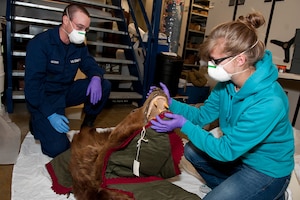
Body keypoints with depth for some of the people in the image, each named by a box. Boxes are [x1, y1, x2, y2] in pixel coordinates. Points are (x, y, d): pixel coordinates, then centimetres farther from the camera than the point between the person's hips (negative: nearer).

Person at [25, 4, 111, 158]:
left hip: (66, 91, 6)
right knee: (57, 148, -21)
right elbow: (32, 84, -22)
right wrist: (50, 114, -29)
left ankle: (87, 124, 5)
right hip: (44, 98, -6)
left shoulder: (79, 45, -2)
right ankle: (38, 122, 10)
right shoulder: (40, 43, -20)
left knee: (104, 86, -13)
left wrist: (96, 78, -23)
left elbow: (90, 65, 4)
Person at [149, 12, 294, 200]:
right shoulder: (228, 81, -13)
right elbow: (203, 115, -3)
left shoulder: (268, 103, -36)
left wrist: (184, 125, -28)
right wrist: (170, 103, -17)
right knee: (191, 150, 3)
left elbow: (227, 150, -30)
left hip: (268, 170, -6)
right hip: (240, 152, 7)